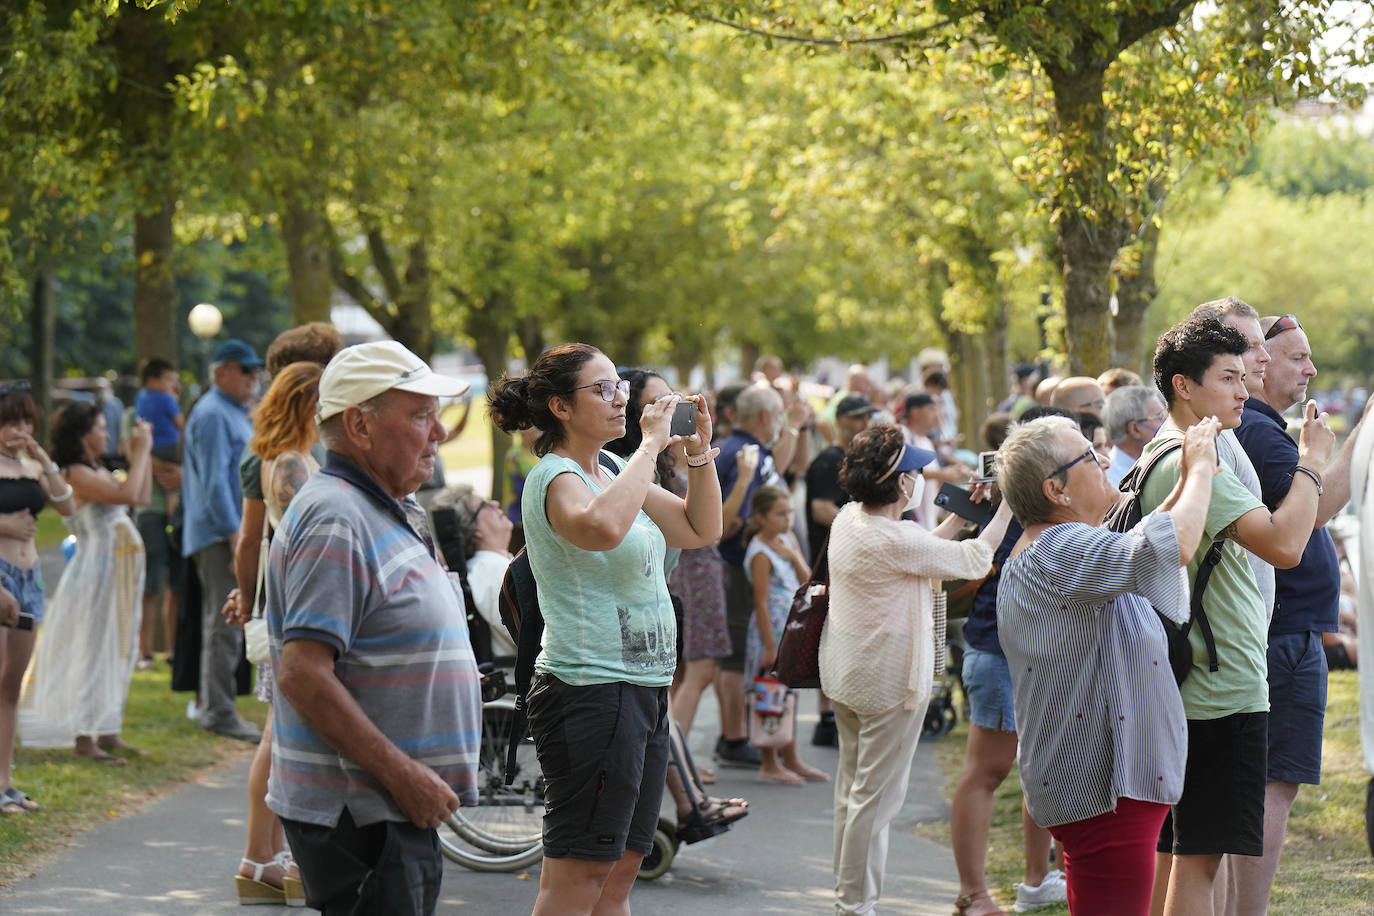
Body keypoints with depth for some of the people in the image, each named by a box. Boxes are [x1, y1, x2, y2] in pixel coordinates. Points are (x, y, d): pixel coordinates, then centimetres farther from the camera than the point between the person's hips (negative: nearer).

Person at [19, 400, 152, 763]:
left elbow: (141, 497, 20)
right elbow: (127, 494, -25)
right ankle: (84, 737, -3)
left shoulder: (98, 472, 14)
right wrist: (140, 451, -15)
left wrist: (143, 453, 13)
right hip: (95, 573, -10)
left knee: (117, 652, 11)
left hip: (118, 573, 10)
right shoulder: (77, 474, -15)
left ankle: (107, 732, 18)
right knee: (91, 652, -6)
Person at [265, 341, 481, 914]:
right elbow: (303, 675, -23)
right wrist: (403, 774, -21)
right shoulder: (336, 518, -16)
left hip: (399, 809, 10)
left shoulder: (386, 512, 17)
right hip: (355, 817, -10)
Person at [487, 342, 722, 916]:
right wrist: (650, 445, -26)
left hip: (644, 691, 10)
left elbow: (701, 529, 21)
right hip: (591, 691, -10)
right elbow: (602, 526, -37)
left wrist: (698, 452, 7)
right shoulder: (554, 477, -13)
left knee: (620, 870, 12)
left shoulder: (611, 470, 15)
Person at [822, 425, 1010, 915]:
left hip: (845, 673, 10)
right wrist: (1007, 507, -4)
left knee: (851, 786, 18)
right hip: (889, 681, -10)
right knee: (877, 795, -2)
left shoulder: (848, 519, 2)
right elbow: (974, 561, -15)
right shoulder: (895, 540, -25)